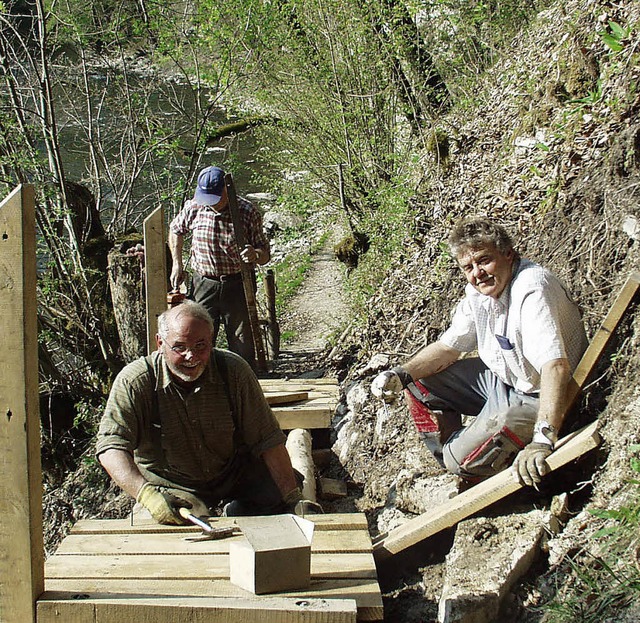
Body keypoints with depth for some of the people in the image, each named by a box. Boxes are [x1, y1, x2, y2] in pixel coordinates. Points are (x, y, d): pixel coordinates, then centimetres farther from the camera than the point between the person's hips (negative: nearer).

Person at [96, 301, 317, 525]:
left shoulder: (233, 370, -16)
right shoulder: (135, 381, -20)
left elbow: (267, 440, -13)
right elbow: (111, 446, -27)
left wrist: (293, 498, -19)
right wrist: (146, 494, -43)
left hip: (234, 471, 2)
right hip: (171, 484, -2)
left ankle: (236, 511, 13)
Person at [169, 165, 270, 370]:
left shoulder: (247, 211, -12)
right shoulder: (193, 207, -5)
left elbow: (266, 254, -8)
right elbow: (175, 230, 18)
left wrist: (256, 255, -31)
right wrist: (177, 264, 11)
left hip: (238, 285, -2)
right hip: (203, 284, 2)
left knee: (242, 344, 6)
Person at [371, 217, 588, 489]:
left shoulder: (532, 288, -30)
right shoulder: (478, 292, -3)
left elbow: (557, 366, -40)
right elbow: (448, 347, 8)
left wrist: (541, 441, -50)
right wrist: (401, 374, -10)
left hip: (536, 398, -9)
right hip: (498, 377, 9)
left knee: (465, 459, -23)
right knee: (418, 385, 7)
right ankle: (457, 476, 17)